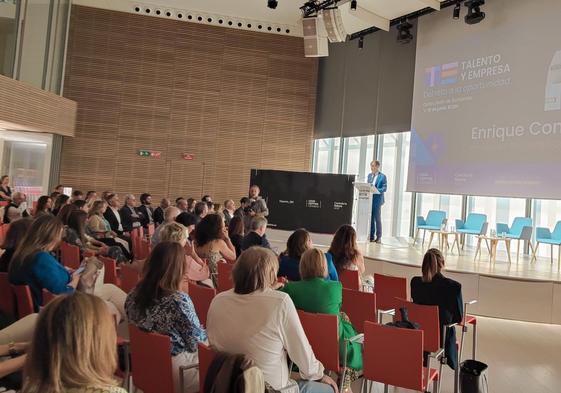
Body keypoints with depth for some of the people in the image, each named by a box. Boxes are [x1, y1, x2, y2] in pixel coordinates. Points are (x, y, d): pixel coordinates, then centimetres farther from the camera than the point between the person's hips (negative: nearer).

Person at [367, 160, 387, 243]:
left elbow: (384, 188, -8)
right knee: (370, 218, 8)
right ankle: (371, 236, 15)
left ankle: (378, 237, 5)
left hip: (377, 200, -5)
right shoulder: (369, 175, 16)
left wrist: (376, 190, -23)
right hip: (369, 199, 6)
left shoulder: (382, 176, -2)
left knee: (377, 219, -2)